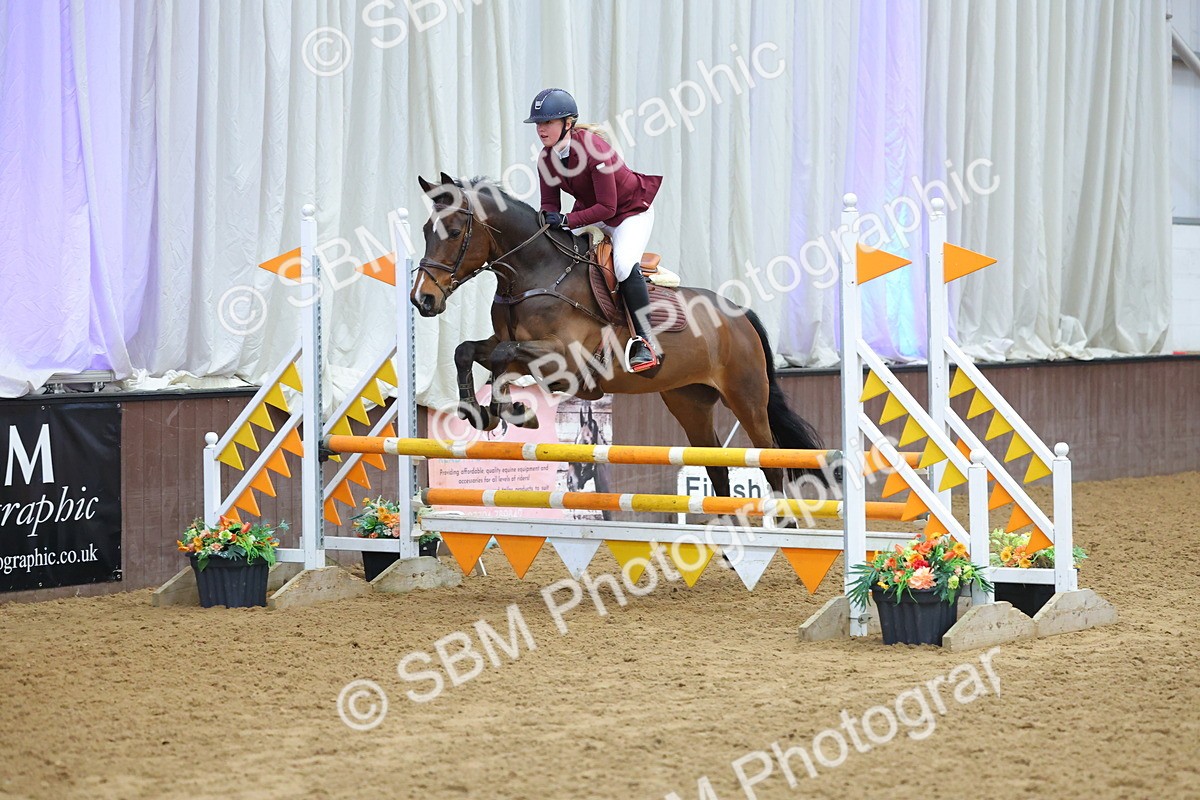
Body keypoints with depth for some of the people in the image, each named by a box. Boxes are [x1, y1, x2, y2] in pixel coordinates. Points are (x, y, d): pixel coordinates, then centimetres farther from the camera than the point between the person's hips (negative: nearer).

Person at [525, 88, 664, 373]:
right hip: (590, 214, 8)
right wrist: (548, 217, -24)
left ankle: (644, 340, -26)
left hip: (631, 212, -8)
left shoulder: (593, 149, -30)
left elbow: (607, 207, -29)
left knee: (624, 263, -32)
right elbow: (550, 202, -1)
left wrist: (567, 220, -36)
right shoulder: (546, 159, -8)